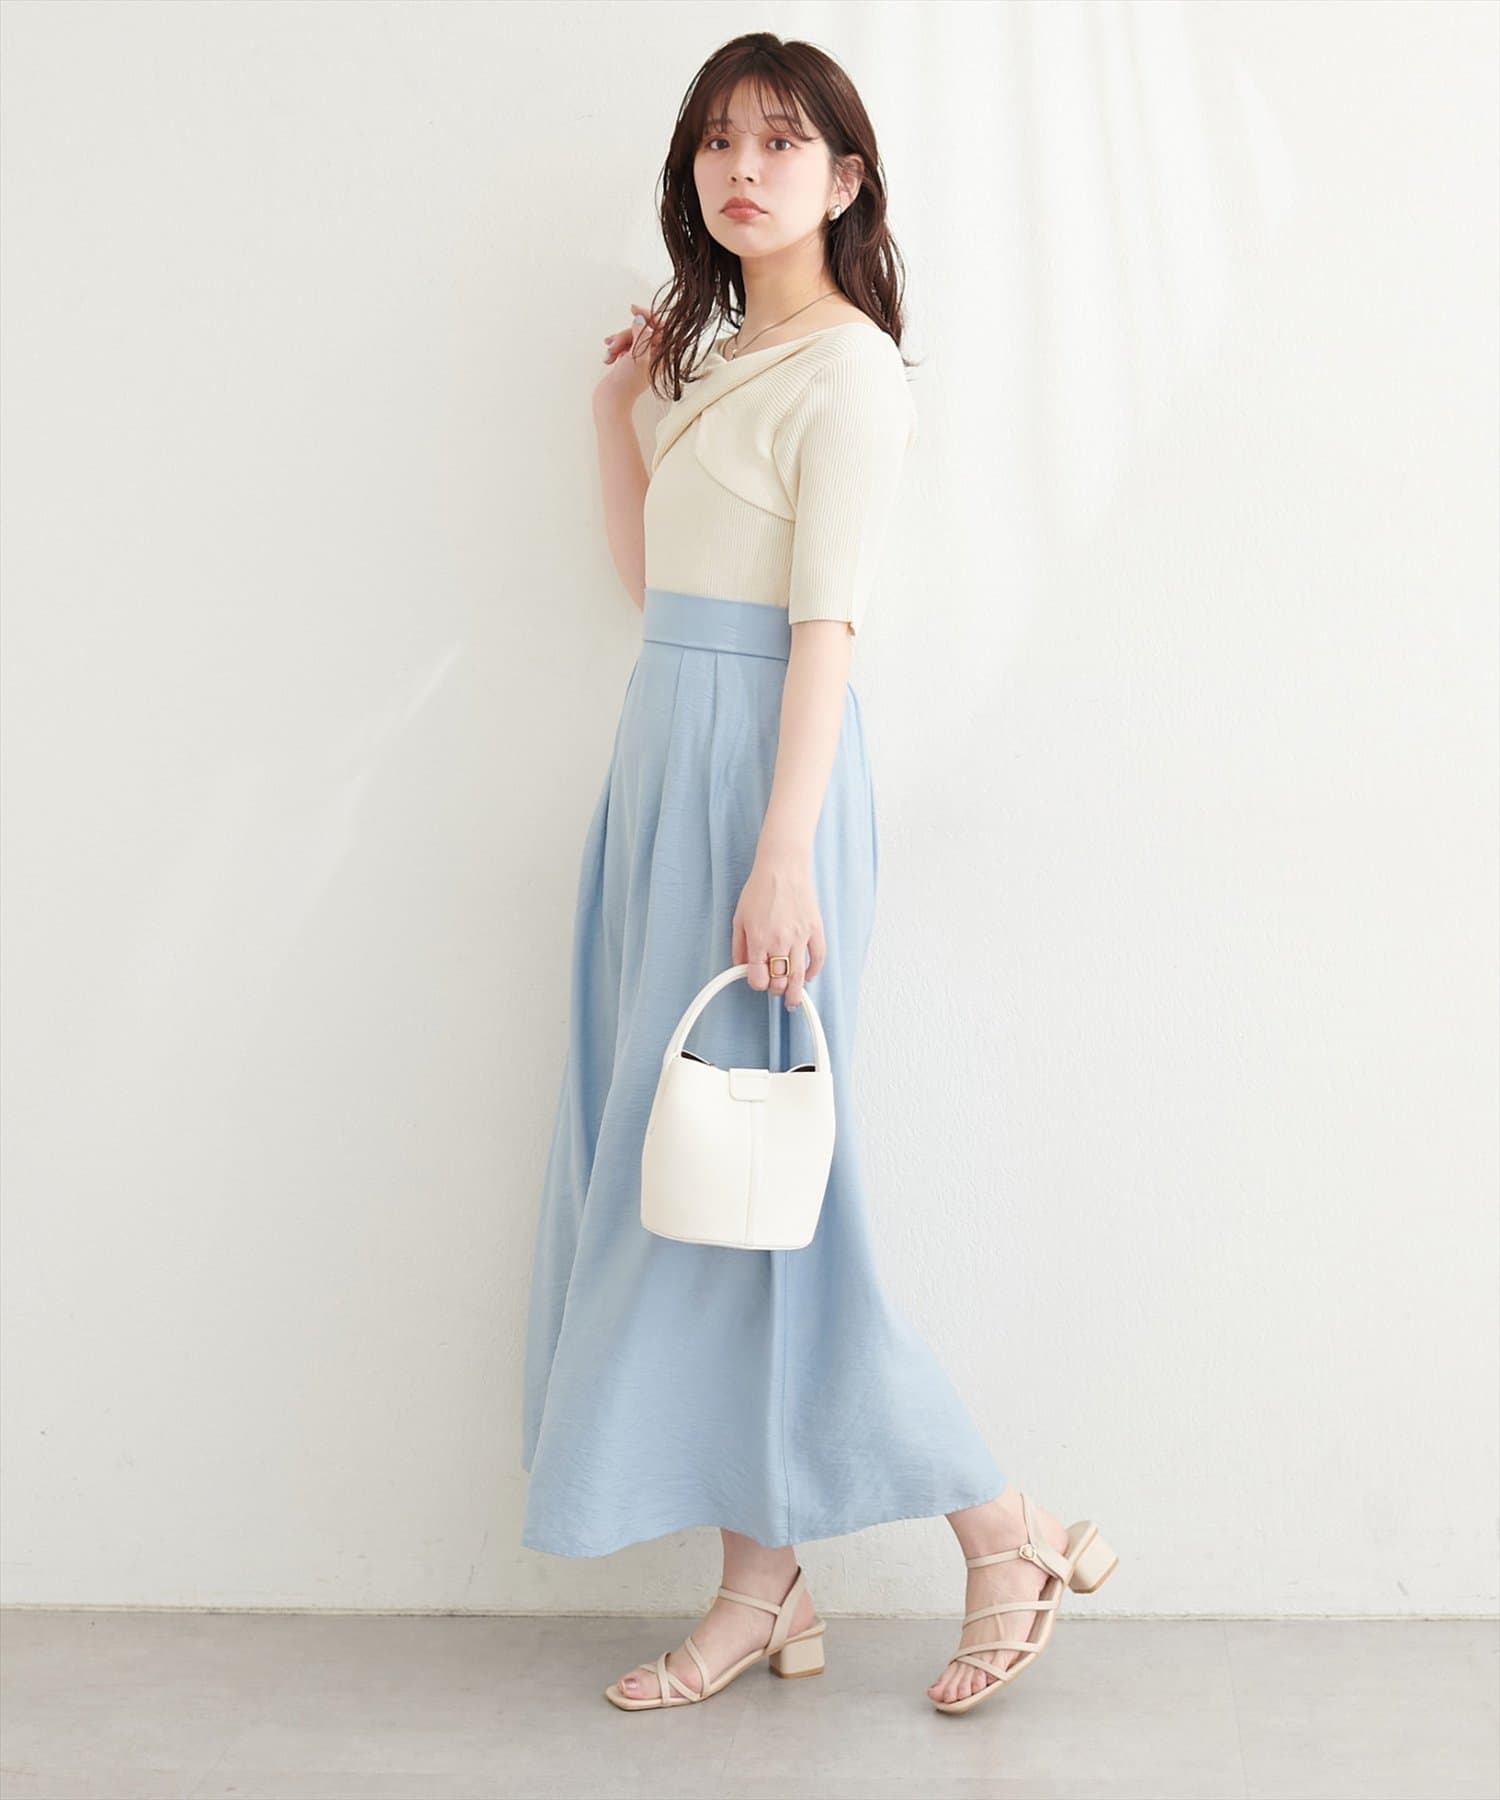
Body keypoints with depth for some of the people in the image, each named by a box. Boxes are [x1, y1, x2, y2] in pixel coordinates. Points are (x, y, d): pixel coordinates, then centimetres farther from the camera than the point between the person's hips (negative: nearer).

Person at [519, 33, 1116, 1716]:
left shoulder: (847, 373, -8)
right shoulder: (720, 360, 19)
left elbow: (826, 628, -16)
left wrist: (781, 858, -22)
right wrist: (617, 405, 15)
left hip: (760, 766, -9)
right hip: (668, 758, 9)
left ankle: (1006, 1532, 9)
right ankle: (762, 1589, 18)